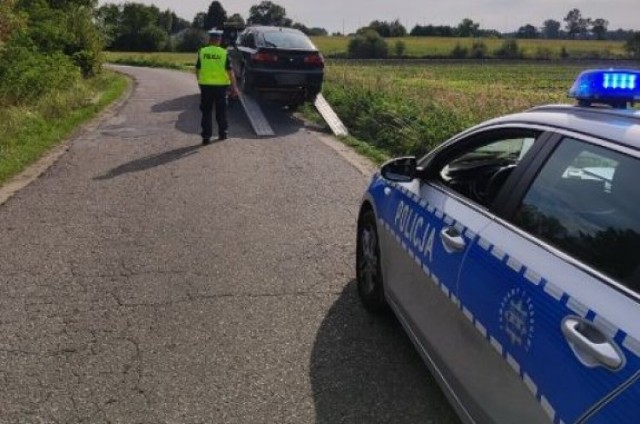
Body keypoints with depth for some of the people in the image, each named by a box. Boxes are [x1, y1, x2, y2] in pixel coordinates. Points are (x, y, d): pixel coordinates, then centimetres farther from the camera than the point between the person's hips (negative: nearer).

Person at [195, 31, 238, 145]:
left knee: (206, 112, 5)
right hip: (221, 85, 0)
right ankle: (222, 133, 20)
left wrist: (199, 81, 22)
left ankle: (206, 136, 1)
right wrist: (234, 86, -4)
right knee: (221, 111, 13)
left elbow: (197, 69, 6)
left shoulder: (202, 52, 0)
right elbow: (230, 71, -7)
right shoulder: (224, 53, -4)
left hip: (206, 85, 0)